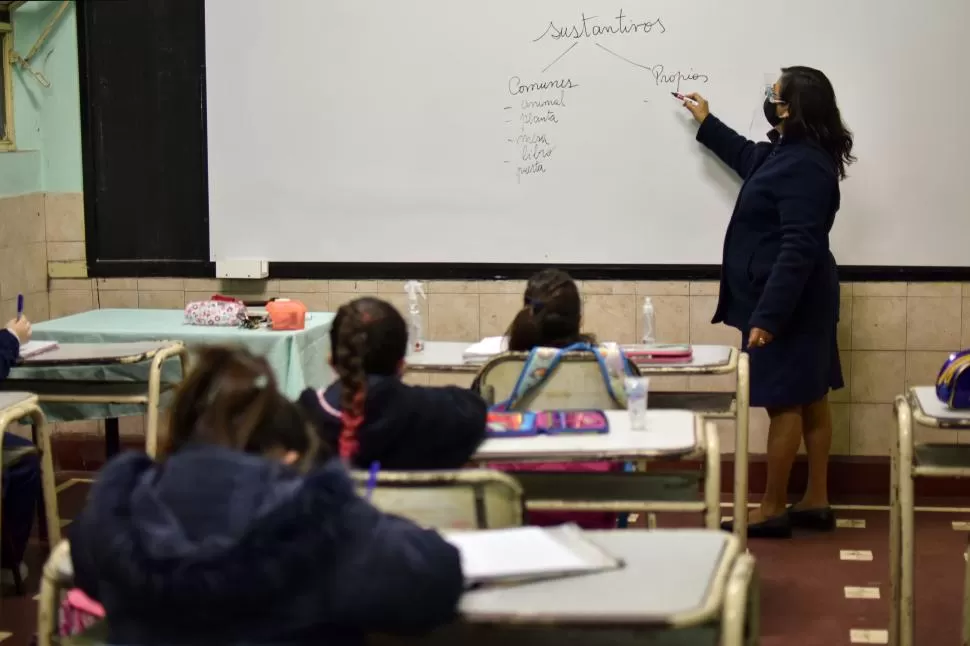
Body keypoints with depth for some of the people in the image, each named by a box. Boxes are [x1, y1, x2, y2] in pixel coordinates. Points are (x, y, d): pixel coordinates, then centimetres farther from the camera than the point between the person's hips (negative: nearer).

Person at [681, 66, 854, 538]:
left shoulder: (803, 167, -24)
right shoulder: (789, 152, 9)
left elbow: (798, 250, -28)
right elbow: (750, 157, 34)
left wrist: (767, 316, -28)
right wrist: (706, 123, 39)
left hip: (787, 303, -11)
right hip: (798, 301, 11)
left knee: (784, 403, -3)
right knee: (809, 398, 13)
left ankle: (772, 511, 5)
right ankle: (816, 502, 21)